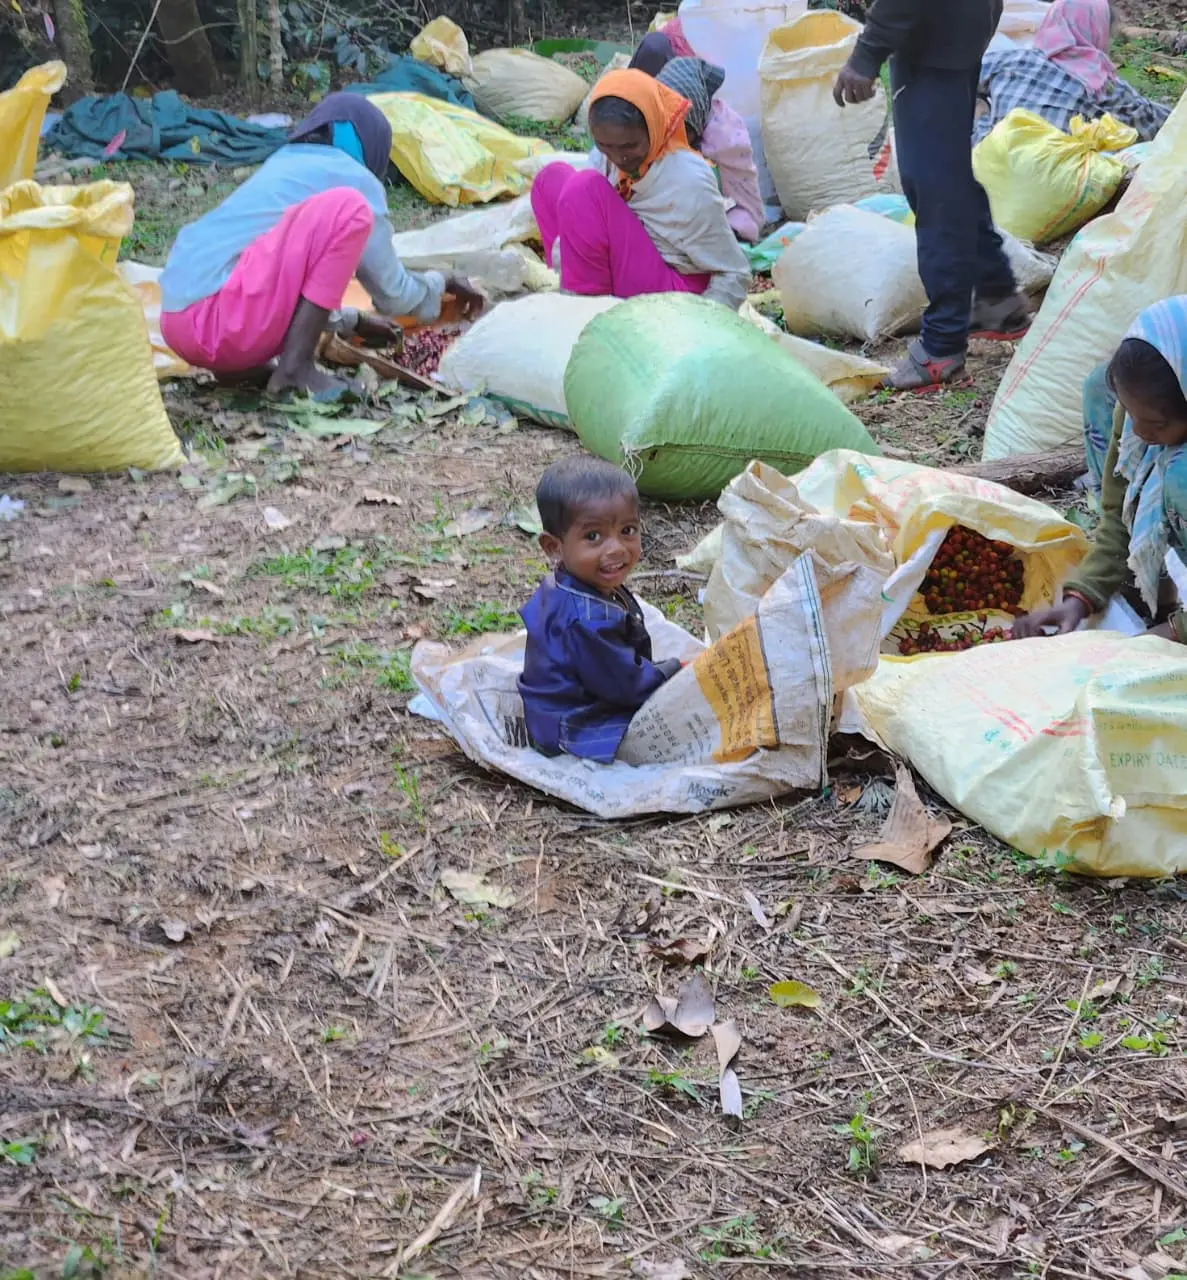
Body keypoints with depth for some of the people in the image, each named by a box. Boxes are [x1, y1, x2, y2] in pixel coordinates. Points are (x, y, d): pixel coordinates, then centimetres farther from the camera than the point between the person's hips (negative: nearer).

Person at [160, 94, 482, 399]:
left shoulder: (282, 165, 26)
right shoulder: (353, 178, 4)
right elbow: (391, 293, 11)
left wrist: (353, 322, 46)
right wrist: (438, 283, 30)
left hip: (183, 325, 9)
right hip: (218, 323, -9)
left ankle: (236, 358, 10)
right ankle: (295, 368, -15)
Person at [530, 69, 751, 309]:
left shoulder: (689, 183, -23)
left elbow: (734, 275, -15)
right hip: (624, 276, 8)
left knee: (585, 189, -22)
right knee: (552, 178, 4)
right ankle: (574, 297, 1)